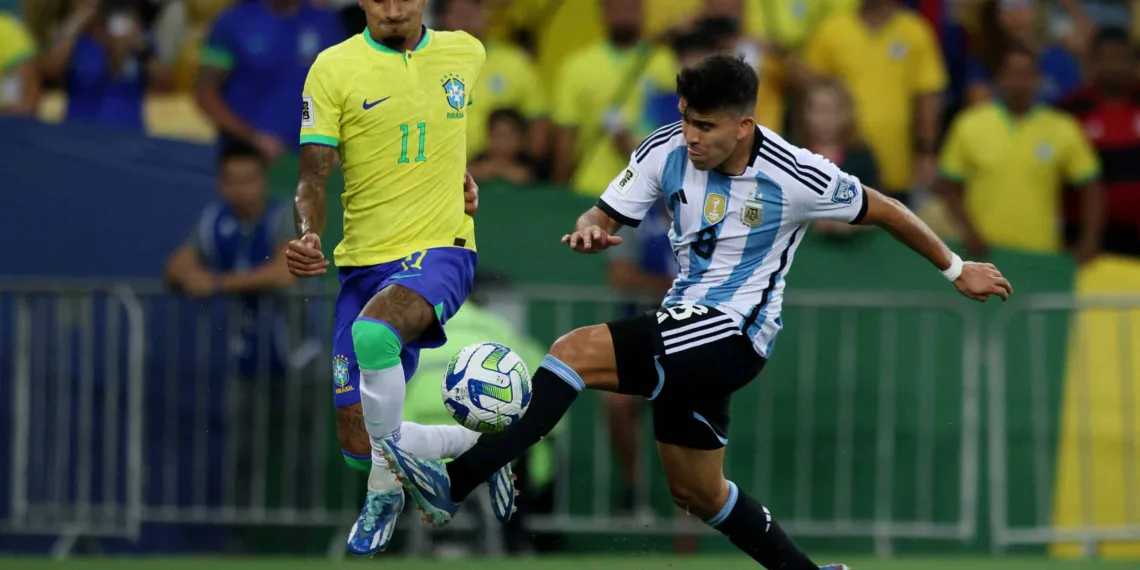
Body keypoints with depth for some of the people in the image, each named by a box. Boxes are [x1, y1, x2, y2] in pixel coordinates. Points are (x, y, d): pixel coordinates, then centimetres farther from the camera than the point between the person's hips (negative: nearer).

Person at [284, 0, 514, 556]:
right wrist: (307, 236, -25)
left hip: (439, 252, -2)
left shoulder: (465, 52, 5)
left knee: (372, 331, -37)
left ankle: (384, 489, -20)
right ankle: (479, 443, 30)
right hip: (363, 261, 2)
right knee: (357, 444, 1)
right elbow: (313, 174, -6)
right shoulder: (334, 67, -3)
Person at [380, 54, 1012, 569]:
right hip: (684, 331, 7)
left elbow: (882, 211, -1)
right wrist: (590, 228, -23)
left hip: (732, 334, -7)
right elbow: (607, 216, 3)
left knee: (574, 351, -23)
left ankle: (456, 482, -30)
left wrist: (957, 270, 9)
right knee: (697, 491, 15)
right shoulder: (666, 151, -3)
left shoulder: (796, 178, -15)